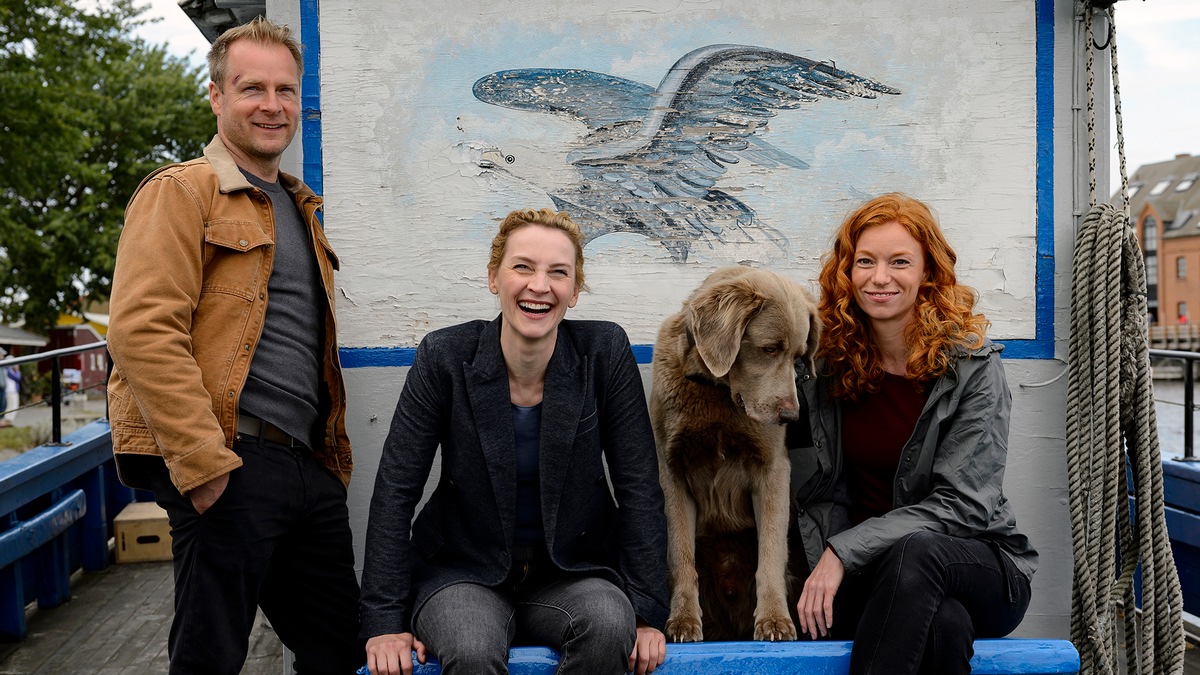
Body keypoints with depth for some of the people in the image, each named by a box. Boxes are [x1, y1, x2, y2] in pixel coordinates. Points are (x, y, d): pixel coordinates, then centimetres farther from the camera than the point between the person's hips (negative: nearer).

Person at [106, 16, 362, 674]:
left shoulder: (301, 209, 22)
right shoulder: (181, 192, -3)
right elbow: (140, 330, -15)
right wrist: (204, 463, -20)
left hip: (309, 466, 8)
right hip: (229, 464, -8)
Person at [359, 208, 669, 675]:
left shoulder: (605, 352, -8)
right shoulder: (444, 357, -10)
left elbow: (639, 488, -5)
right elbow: (395, 490, -7)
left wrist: (646, 614, -10)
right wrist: (385, 622, -12)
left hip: (573, 571, 2)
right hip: (464, 572, -1)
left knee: (609, 623, -30)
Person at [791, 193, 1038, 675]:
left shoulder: (973, 367, -7)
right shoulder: (828, 362, 3)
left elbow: (961, 504, -14)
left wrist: (845, 549, -20)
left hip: (982, 566, -1)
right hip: (868, 570, 1)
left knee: (914, 550, -38)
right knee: (942, 623, -36)